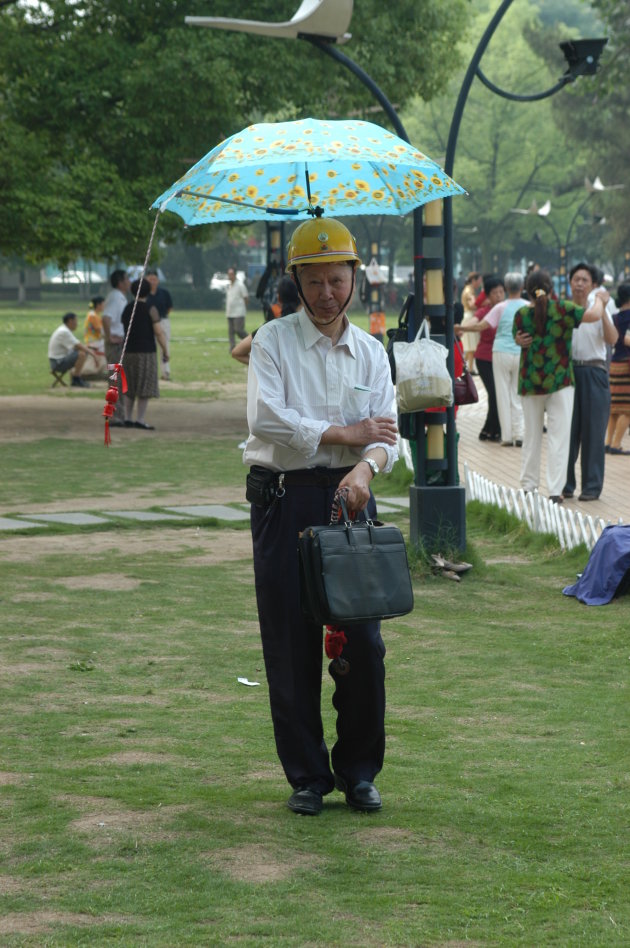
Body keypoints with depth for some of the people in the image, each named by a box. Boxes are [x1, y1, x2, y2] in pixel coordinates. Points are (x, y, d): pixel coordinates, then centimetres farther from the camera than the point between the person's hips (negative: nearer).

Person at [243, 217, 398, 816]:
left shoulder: (371, 353, 12)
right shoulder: (273, 342, 2)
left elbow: (386, 433, 1)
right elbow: (266, 418, -14)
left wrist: (367, 467, -21)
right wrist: (344, 434, -10)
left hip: (349, 497, 3)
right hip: (285, 499, -2)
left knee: (363, 641, -1)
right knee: (290, 647, -1)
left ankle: (359, 772, 13)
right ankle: (307, 777, 10)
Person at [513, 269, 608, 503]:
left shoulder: (522, 314, -3)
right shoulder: (561, 308, -12)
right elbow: (594, 315, -15)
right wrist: (599, 300, 2)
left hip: (530, 382, 3)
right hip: (560, 380, -3)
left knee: (532, 435, 14)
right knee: (559, 437, 0)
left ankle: (528, 486, 19)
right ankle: (555, 490, -4)